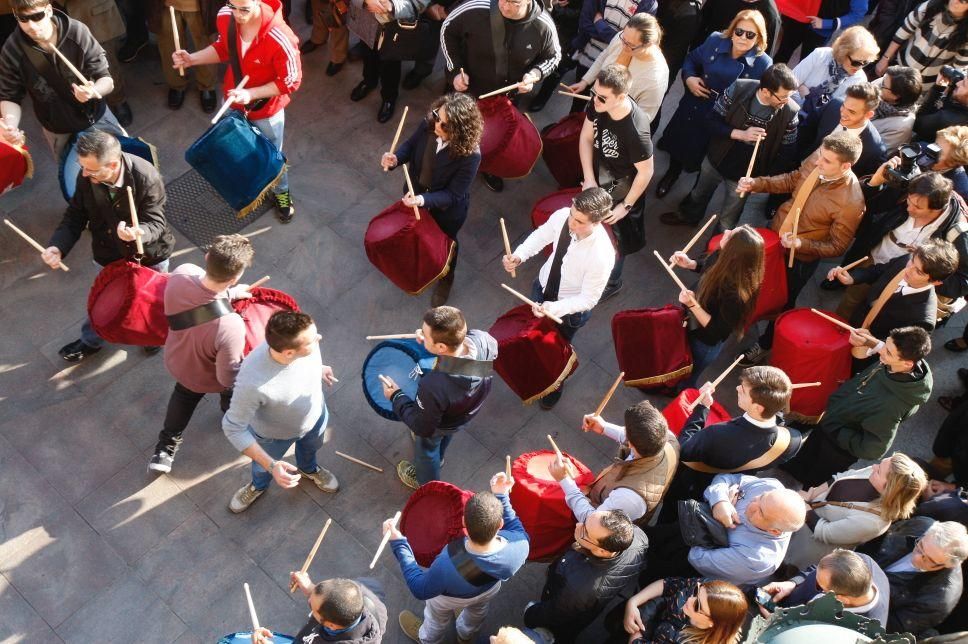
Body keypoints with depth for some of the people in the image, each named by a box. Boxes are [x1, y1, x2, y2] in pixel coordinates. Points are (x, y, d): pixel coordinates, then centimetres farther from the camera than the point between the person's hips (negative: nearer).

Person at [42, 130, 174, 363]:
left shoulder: (146, 178, -36)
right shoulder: (86, 177, -23)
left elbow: (155, 223, -31)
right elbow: (76, 215, -9)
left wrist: (137, 233, -54)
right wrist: (57, 246, -24)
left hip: (149, 254, -3)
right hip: (108, 253, 3)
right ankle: (91, 341, 54)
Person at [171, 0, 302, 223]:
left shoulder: (281, 38, -38)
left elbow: (291, 82, -24)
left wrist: (251, 94, -32)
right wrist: (192, 59, -13)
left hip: (267, 107, -4)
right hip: (233, 100, 5)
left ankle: (281, 192, 51)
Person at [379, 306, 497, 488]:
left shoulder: (434, 387, -48)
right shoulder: (483, 338, -37)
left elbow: (423, 427, -27)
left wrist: (396, 396, -16)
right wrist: (430, 338, -18)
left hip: (441, 425, -4)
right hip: (470, 407, 5)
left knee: (427, 449, 31)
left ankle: (427, 484, 63)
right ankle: (438, 457, 72)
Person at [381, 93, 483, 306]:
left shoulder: (470, 155, -39)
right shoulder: (429, 124, -27)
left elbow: (452, 195, -30)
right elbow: (411, 145, -6)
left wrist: (423, 200, -44)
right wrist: (396, 159, -27)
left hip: (448, 210, -4)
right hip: (416, 192, 4)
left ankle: (445, 280, 59)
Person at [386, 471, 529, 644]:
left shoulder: (448, 566, -48)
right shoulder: (520, 546, -40)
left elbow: (421, 589, -27)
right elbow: (517, 530, -14)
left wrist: (398, 544, -29)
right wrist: (501, 496, -13)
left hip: (451, 599, -3)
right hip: (491, 589, 3)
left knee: (437, 619, 34)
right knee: (478, 611, 39)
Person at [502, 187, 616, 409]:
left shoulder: (601, 256, -40)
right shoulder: (562, 216, -28)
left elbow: (588, 299, -27)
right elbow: (542, 235, -6)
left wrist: (555, 308, -39)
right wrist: (519, 255, -21)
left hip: (570, 308, -4)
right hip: (542, 286, 4)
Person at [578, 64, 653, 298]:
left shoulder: (636, 130, -39)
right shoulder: (598, 103, -23)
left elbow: (646, 171, -25)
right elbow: (586, 137, -8)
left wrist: (626, 206, -16)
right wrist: (589, 179, -13)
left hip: (621, 189, -5)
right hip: (597, 178, 6)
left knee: (612, 239, 17)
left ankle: (611, 282, 45)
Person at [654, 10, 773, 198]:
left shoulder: (763, 63, -19)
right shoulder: (715, 40, -10)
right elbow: (692, 59, 7)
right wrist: (688, 77, -12)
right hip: (693, 108, 3)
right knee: (679, 140, 25)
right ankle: (672, 173, 58)